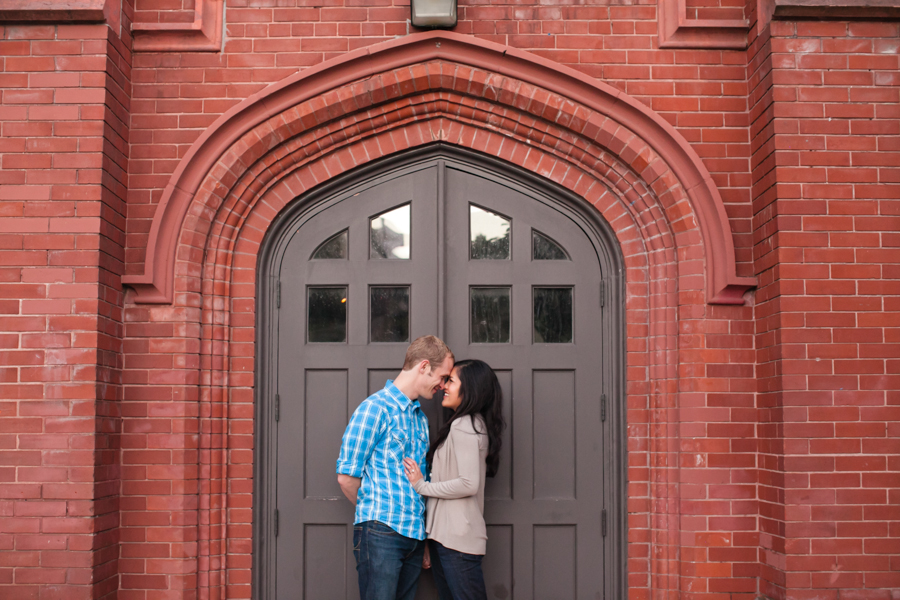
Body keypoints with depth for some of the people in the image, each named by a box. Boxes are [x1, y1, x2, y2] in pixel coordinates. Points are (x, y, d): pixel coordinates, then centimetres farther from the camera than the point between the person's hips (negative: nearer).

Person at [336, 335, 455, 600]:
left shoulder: (421, 418, 18)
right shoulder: (375, 408, -7)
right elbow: (347, 477, -8)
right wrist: (375, 511, 6)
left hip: (415, 534, 7)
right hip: (381, 533, -7)